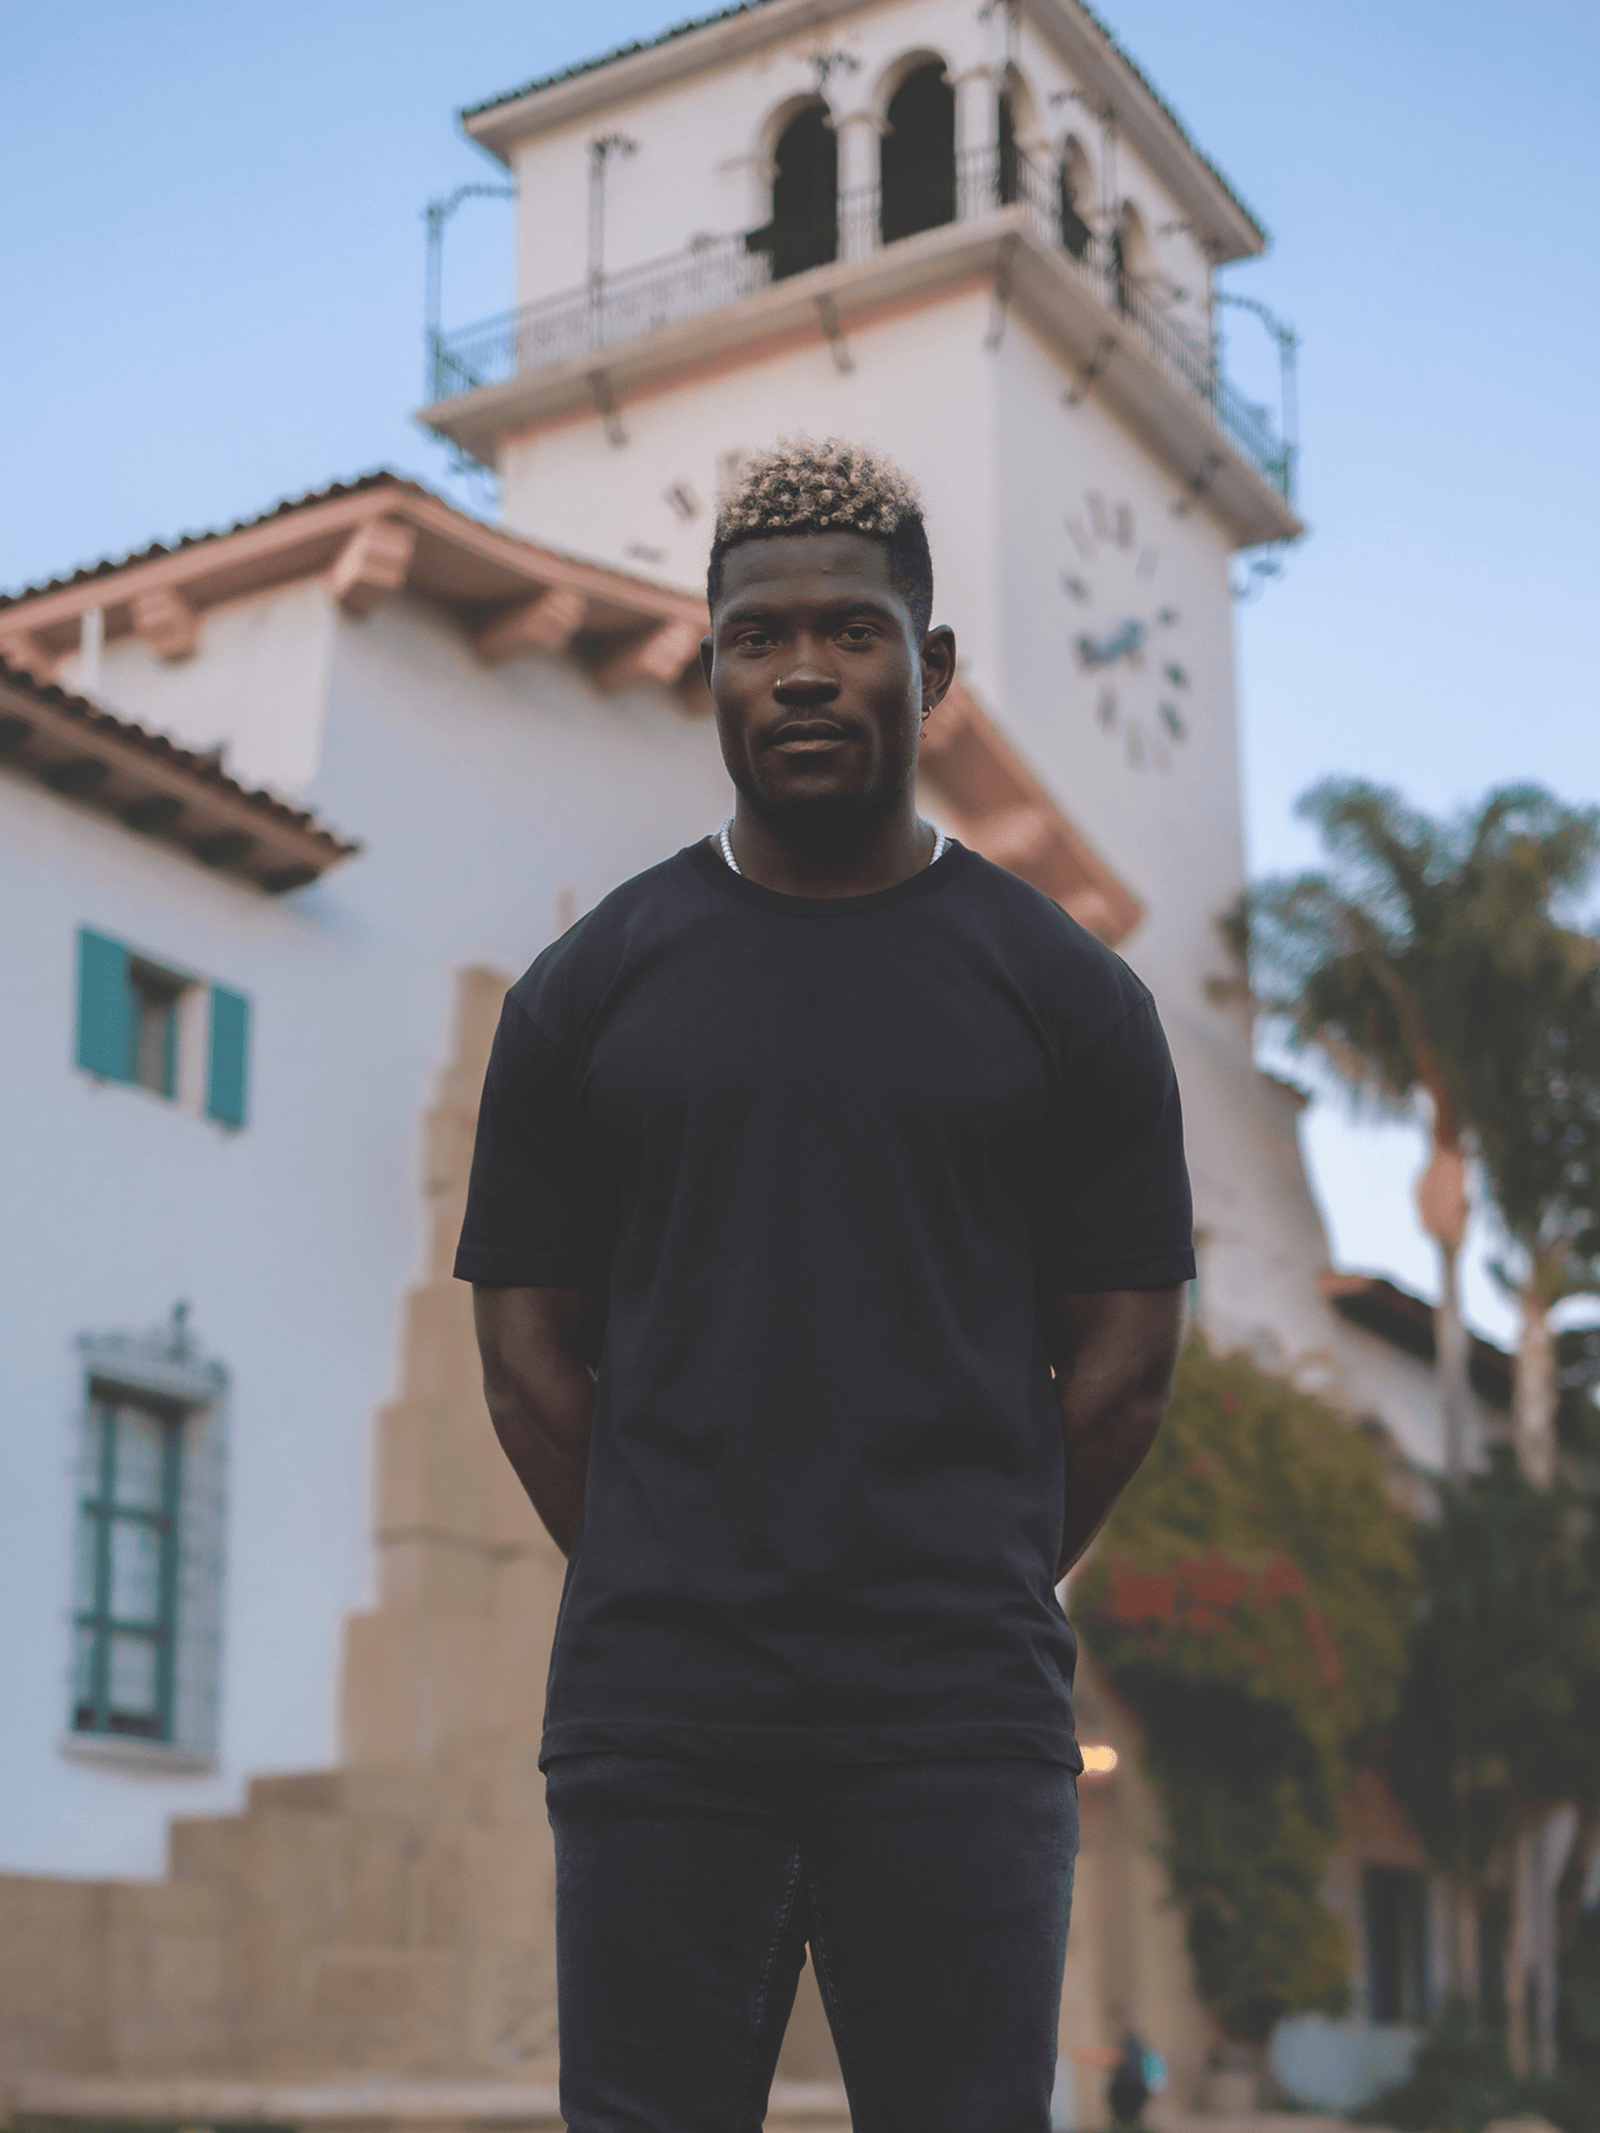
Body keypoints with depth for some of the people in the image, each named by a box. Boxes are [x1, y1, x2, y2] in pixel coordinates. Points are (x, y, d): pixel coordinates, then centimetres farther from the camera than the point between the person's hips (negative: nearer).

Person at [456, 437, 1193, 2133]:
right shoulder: (589, 989, 9)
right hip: (653, 1720, 1)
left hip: (960, 1729, 0)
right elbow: (529, 1351, 10)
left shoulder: (1063, 993, 7)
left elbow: (1123, 1358, 9)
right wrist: (669, 1597, 8)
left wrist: (971, 1595, 9)